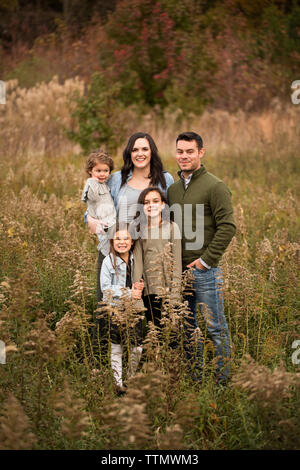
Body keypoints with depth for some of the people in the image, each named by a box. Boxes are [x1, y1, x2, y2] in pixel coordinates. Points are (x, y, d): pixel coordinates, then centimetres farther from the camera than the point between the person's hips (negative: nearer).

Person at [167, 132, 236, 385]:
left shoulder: (215, 186, -8)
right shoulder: (173, 188, 12)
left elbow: (228, 226, -14)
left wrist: (206, 260, -14)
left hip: (204, 270, -7)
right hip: (177, 269, 7)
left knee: (215, 326, 0)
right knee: (187, 325, 13)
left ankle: (224, 379, 8)